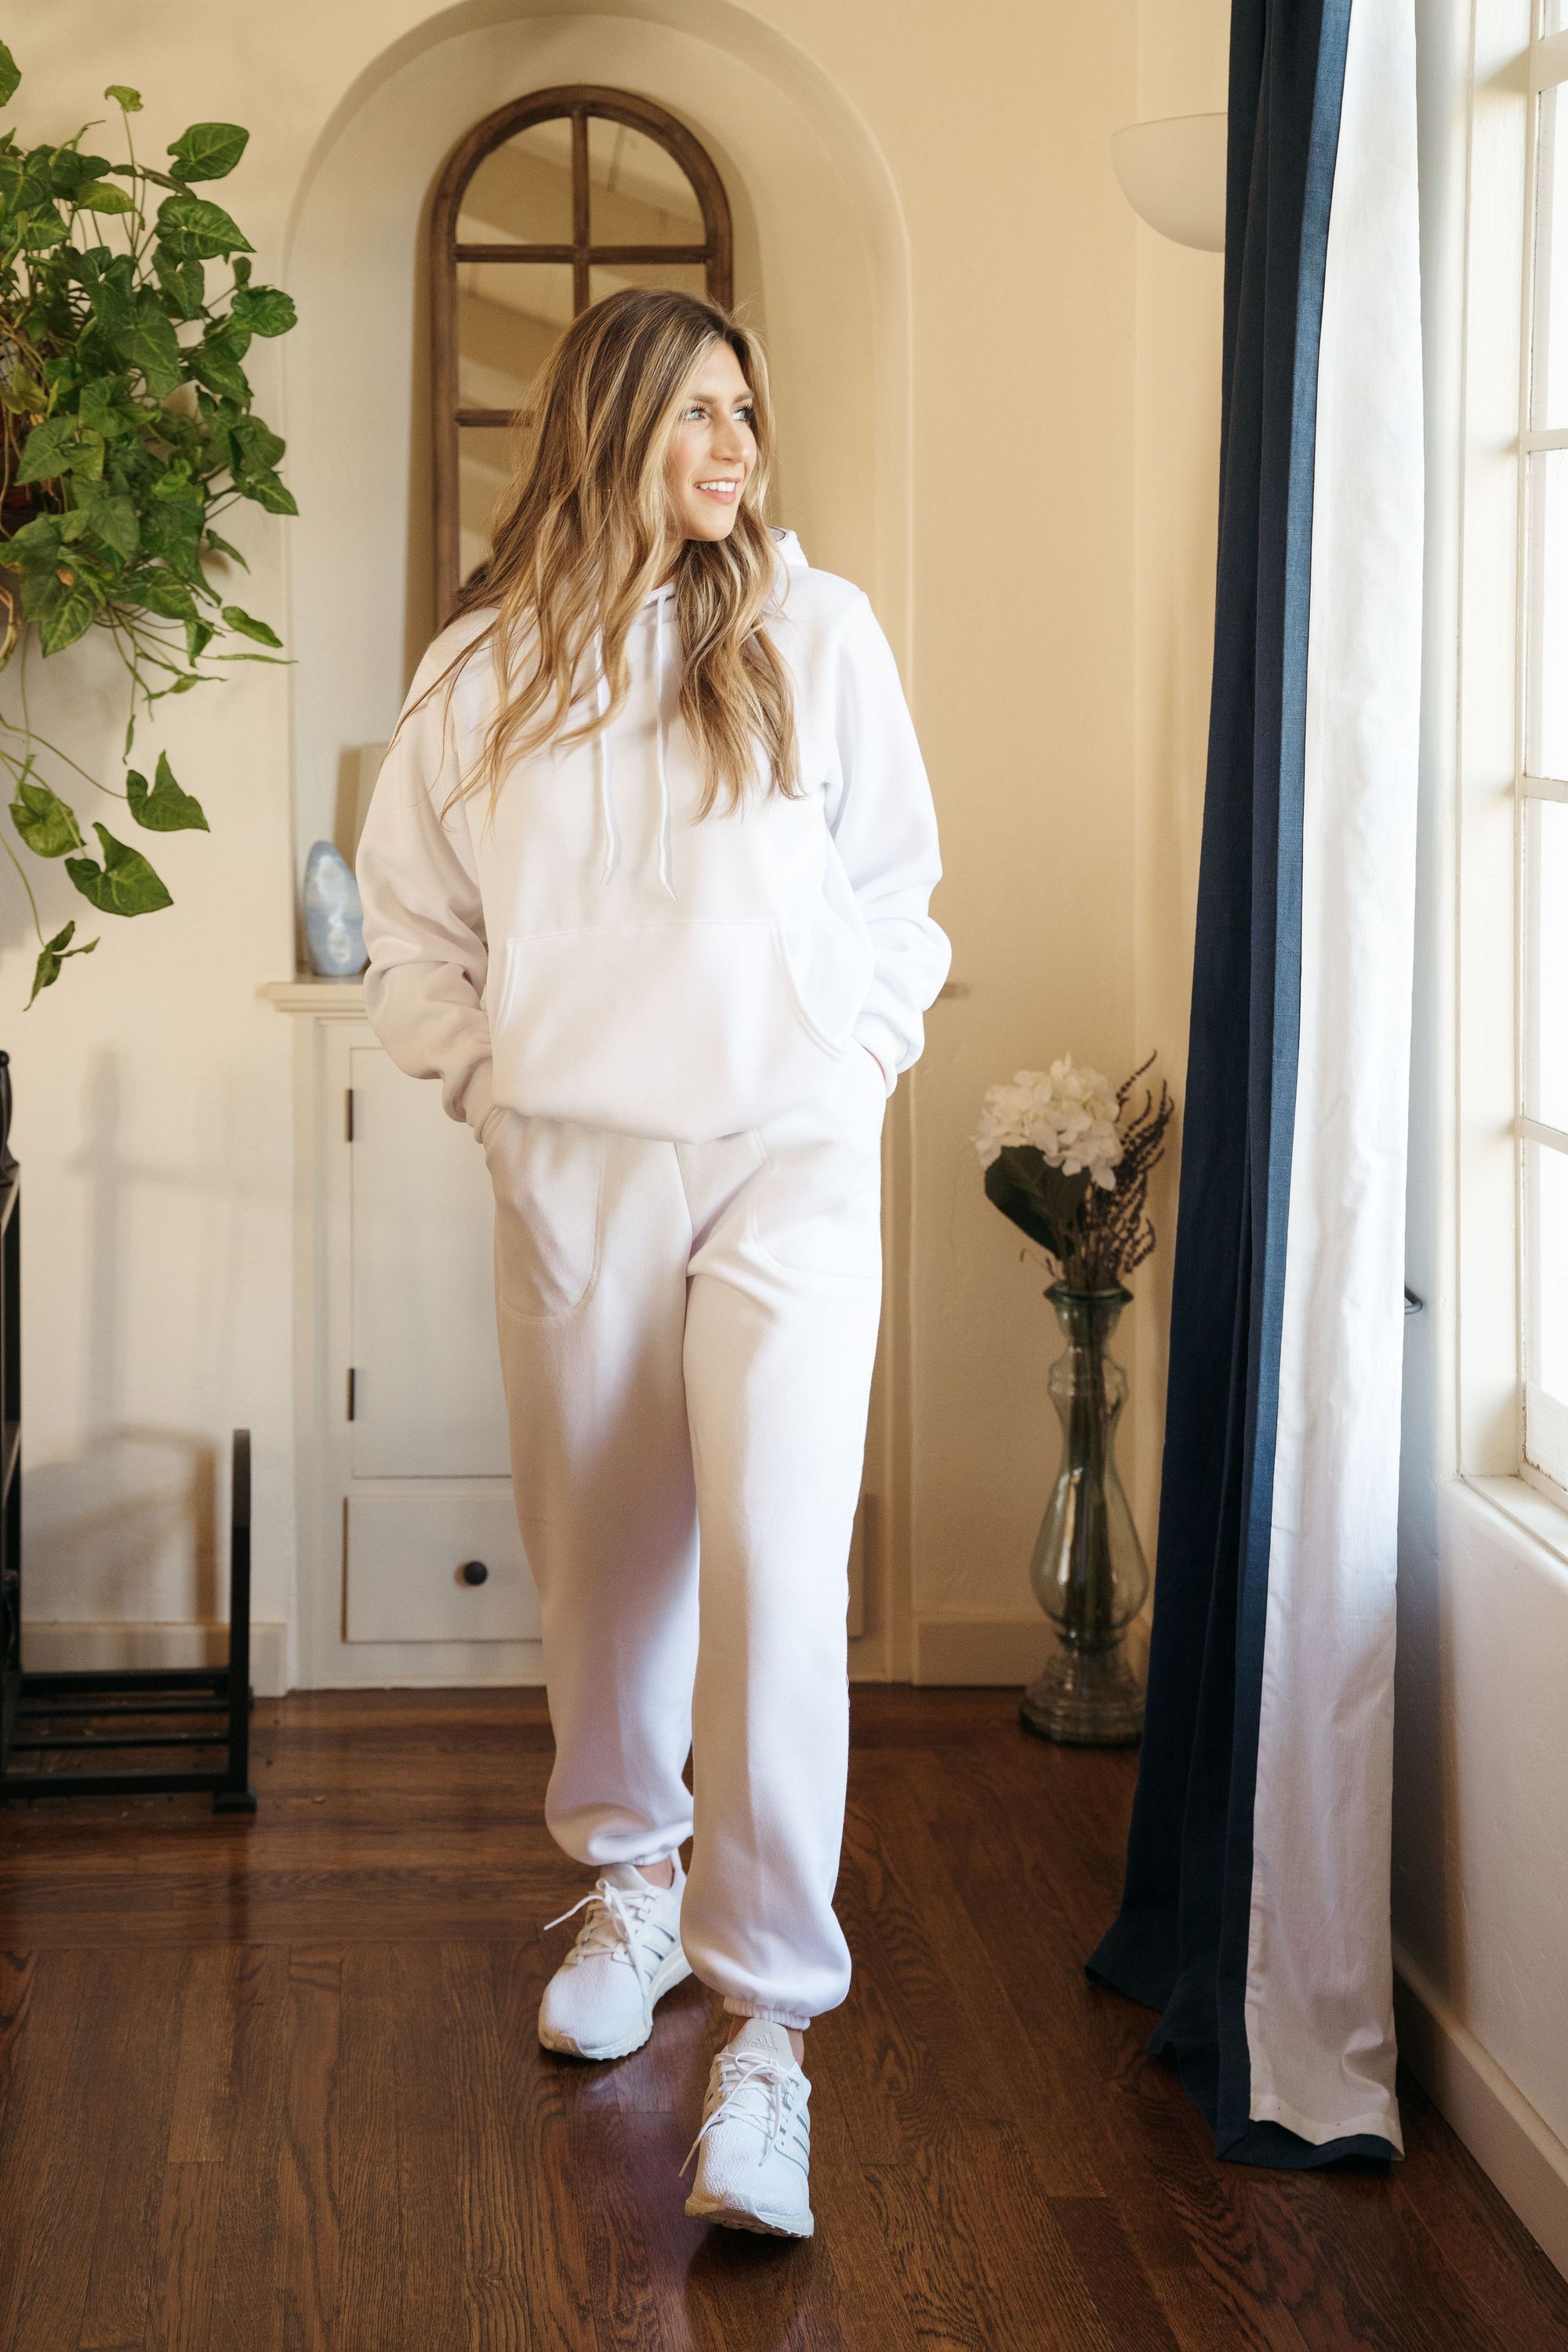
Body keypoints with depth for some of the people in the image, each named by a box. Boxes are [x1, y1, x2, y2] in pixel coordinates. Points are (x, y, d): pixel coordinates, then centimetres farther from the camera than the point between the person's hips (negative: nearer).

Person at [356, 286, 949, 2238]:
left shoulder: (813, 629, 2)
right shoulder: (482, 667, 5)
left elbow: (894, 886, 10)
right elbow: (406, 909, 15)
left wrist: (857, 1067, 1)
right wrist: (489, 1081, 5)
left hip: (789, 1158, -2)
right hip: (571, 1173, 2)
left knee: (776, 1567, -12)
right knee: (600, 1555, 11)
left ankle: (768, 2022, -9)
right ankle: (630, 1881, 34)